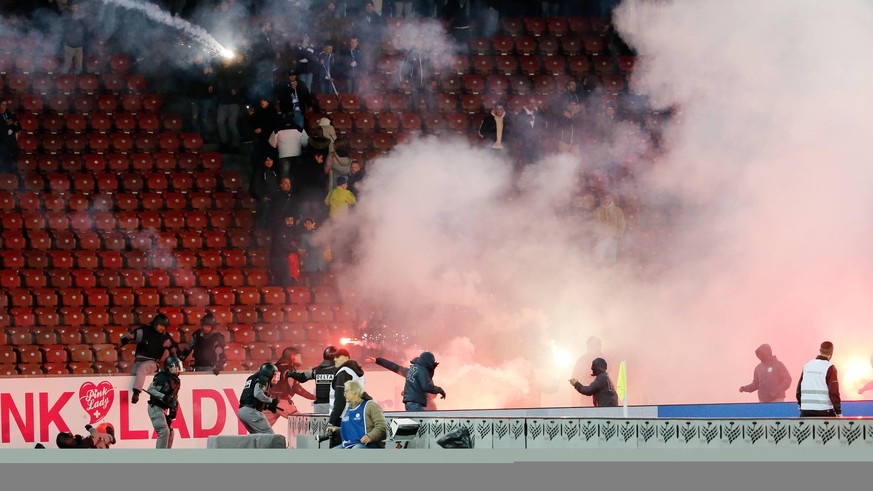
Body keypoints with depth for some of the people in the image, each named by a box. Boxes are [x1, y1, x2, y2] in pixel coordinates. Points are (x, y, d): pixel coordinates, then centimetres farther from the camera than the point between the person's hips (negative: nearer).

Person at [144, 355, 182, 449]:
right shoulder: (162, 377, -16)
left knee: (170, 433, 13)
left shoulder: (176, 381, 10)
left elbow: (174, 396, 20)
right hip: (155, 408, -9)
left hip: (164, 409, 9)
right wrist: (163, 397, -28)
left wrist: (174, 409, 9)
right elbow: (150, 389, -18)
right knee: (164, 431, -18)